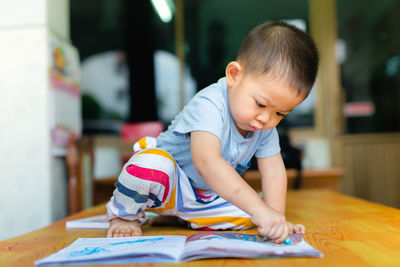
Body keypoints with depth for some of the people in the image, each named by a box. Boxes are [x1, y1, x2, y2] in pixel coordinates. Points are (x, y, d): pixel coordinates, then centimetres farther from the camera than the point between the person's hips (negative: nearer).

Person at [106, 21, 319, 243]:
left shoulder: (266, 126, -9)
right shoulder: (209, 106, -34)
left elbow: (274, 170, -5)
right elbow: (207, 163, -49)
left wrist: (277, 217, -19)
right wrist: (260, 209, -53)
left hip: (207, 196, 8)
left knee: (247, 215, -10)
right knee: (152, 165, -38)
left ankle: (178, 215, 6)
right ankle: (124, 214, -6)